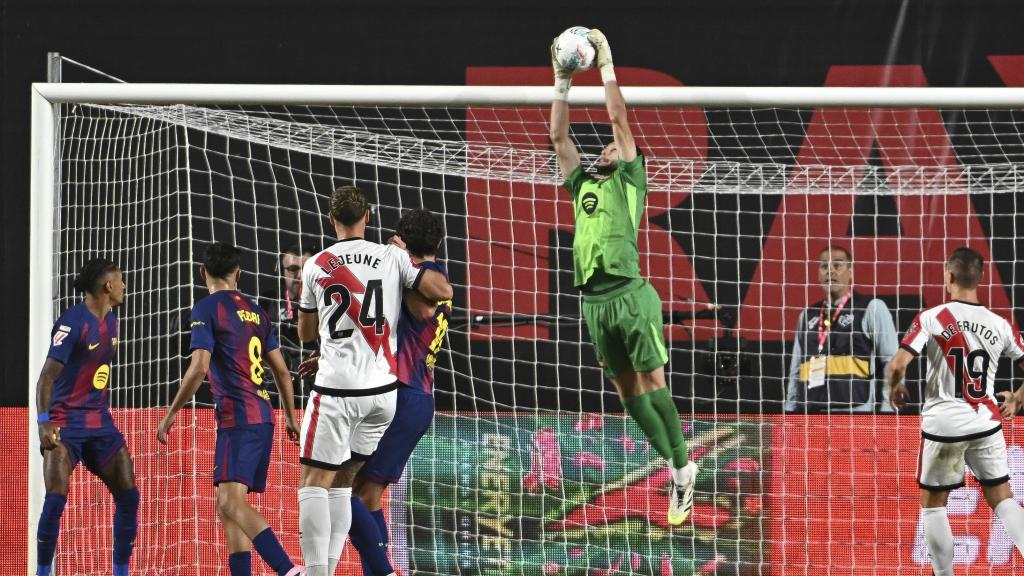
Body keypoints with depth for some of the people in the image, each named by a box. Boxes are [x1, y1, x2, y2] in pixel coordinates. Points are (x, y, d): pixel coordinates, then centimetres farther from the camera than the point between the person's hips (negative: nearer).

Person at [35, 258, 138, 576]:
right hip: (65, 424, -8)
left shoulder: (110, 321, 11)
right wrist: (44, 421, -31)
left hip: (100, 423, 8)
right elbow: (48, 374, -21)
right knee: (56, 498, -17)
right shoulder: (73, 322, -15)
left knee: (128, 495, -1)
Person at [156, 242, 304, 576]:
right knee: (228, 507, 13)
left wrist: (170, 415, -5)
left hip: (237, 416, -8)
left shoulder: (207, 308, -4)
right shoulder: (256, 312, 17)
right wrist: (291, 420, 28)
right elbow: (281, 371, 18)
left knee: (231, 502, -20)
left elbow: (199, 368, -13)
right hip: (263, 416, 8)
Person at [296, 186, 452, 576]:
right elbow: (443, 292, -4)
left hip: (335, 387, -3)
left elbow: (305, 333, 15)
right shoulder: (392, 257, 1)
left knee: (314, 481, 0)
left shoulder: (315, 267, 2)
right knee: (343, 480, 14)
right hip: (383, 387, 3)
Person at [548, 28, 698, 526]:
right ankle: (678, 469, 10)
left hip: (630, 295, -6)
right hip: (594, 301, 6)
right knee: (628, 391, 5)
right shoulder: (582, 184, 21)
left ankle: (682, 467, -6)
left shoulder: (630, 181, 8)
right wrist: (562, 82, 19)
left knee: (653, 382, -9)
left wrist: (606, 65, 7)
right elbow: (558, 136, 22)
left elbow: (620, 119, 3)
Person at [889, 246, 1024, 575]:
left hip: (943, 424, -3)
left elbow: (897, 366, -16)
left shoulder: (931, 319, -9)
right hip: (986, 424, 3)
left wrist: (895, 389, 5)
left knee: (932, 503, 13)